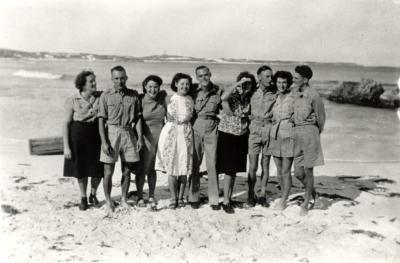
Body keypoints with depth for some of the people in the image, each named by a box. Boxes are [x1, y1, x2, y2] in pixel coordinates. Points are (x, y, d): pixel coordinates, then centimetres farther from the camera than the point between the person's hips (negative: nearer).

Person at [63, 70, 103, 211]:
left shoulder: (100, 97, -3)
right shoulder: (72, 100, -9)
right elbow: (66, 123, -7)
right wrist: (66, 146, -10)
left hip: (96, 135, 2)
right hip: (78, 137, -2)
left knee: (98, 169, 5)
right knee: (81, 169, 10)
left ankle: (93, 195, 32)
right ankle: (83, 198, 30)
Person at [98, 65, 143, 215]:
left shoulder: (134, 95, 5)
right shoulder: (106, 96, -1)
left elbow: (138, 117, 8)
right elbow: (101, 120, -4)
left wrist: (140, 137, 0)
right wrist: (104, 142, -11)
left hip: (129, 133, 2)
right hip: (111, 132, -2)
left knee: (127, 170, 10)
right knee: (108, 171, 1)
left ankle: (124, 199, 26)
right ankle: (108, 202, 16)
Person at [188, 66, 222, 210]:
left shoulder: (218, 91, 0)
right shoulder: (193, 90, 0)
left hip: (211, 130, 0)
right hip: (195, 129, 1)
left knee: (212, 165, 0)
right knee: (194, 163, 5)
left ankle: (214, 199, 10)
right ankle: (194, 197, 17)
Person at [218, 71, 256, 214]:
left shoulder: (248, 98, 5)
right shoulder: (232, 94, -12)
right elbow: (223, 98, -37)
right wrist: (239, 83, -33)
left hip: (242, 136, 6)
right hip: (227, 134, -6)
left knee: (235, 169, 12)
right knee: (229, 169, -4)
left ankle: (229, 198, 24)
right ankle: (225, 201, 5)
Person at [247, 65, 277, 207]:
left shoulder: (275, 93, 2)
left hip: (269, 130, 1)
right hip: (254, 130, 0)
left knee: (265, 165, 8)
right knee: (252, 166, -2)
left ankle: (263, 195, 19)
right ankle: (251, 195, 12)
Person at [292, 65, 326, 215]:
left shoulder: (313, 95, -11)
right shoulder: (294, 92, 5)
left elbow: (321, 117, 1)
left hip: (309, 131, -5)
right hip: (296, 132, 5)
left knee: (308, 170, 4)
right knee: (298, 172, 5)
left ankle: (306, 203, 21)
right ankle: (313, 193, 34)